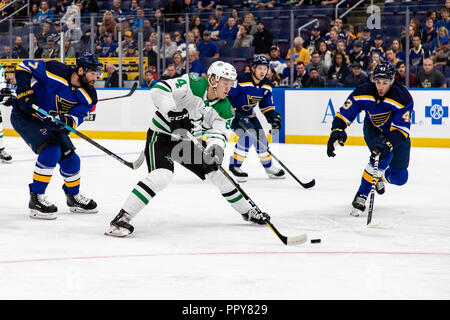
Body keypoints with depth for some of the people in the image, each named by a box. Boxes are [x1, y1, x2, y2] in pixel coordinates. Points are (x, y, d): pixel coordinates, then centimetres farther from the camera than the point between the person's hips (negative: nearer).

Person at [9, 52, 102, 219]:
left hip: (50, 122, 7)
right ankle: (36, 199, -17)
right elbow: (24, 66, -18)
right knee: (50, 150, -25)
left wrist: (62, 121, -41)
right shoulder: (55, 71, -27)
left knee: (70, 157, 6)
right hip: (25, 116, -7)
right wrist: (24, 92, -25)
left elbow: (75, 119, -19)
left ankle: (74, 197, 31)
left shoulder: (88, 96, -11)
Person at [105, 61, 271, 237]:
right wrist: (173, 114, -42)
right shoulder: (193, 84, -22)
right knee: (162, 175, -29)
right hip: (161, 135, -7)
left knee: (218, 172, 7)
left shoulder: (225, 110, -5)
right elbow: (159, 90, -30)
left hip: (188, 141, 7)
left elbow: (218, 134, -16)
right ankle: (122, 218, -30)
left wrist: (216, 147, -39)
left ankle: (247, 211, 28)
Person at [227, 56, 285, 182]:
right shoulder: (241, 81, -28)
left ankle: (268, 166, 26)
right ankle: (234, 166, -15)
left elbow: (267, 105, 7)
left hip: (248, 114, 8)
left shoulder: (266, 86, -3)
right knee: (248, 134, -25)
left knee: (260, 136, 6)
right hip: (232, 112, -8)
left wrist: (273, 117, -10)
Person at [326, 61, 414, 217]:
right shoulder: (363, 93, -26)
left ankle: (380, 177, 30)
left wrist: (388, 143, -52)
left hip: (398, 133, 0)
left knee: (399, 177, -6)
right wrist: (337, 131, -40)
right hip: (373, 129, 0)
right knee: (382, 157, -32)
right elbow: (344, 114, -21)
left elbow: (401, 128, -36)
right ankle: (361, 196, -20)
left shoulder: (403, 97, -33)